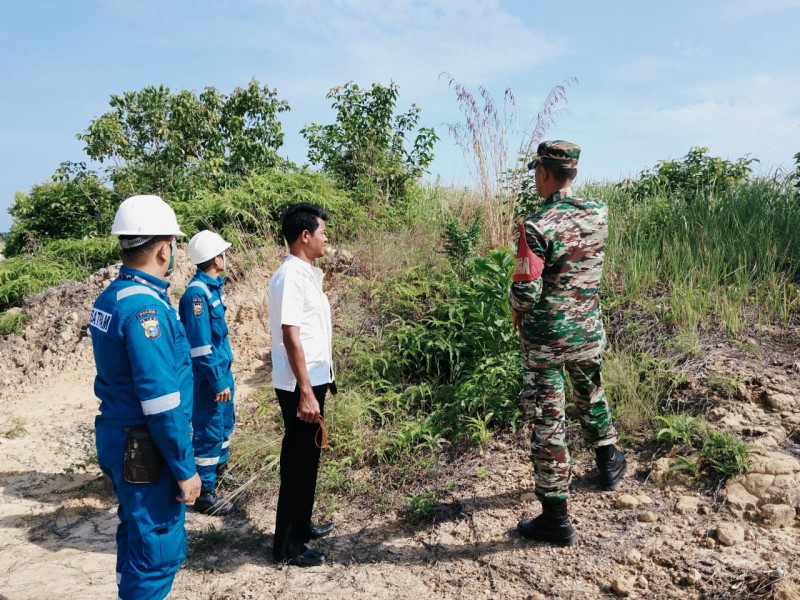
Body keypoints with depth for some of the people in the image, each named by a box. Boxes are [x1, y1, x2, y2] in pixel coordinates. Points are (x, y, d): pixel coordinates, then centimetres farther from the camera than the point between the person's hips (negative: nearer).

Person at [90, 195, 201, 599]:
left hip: (116, 438, 9)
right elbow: (161, 402, -25)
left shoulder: (109, 297, 5)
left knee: (136, 533, 22)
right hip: (146, 449, -9)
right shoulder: (145, 306, -23)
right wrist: (185, 469, -17)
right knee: (159, 548, 4)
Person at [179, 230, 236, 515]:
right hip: (209, 374, -10)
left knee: (225, 423, 23)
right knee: (209, 431, 1)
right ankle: (204, 493, 14)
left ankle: (218, 471, 42)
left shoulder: (213, 285, 6)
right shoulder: (197, 292, -22)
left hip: (222, 368, 10)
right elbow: (200, 345, -24)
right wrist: (218, 382, -20)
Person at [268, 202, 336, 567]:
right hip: (300, 386, -9)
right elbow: (291, 338, -23)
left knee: (307, 458, 19)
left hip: (314, 379, 9)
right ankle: (287, 545, 16)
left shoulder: (307, 274, 11)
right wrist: (305, 392, -24)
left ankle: (301, 527, 34)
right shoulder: (290, 277, -18)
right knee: (297, 462, 2)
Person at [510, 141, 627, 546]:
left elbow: (526, 290, -23)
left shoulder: (535, 227, -21)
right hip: (589, 332, 6)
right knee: (591, 396, 30)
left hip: (545, 339, -6)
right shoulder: (599, 213, -2)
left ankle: (556, 519, 12)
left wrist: (517, 314, -1)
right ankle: (608, 465, 51)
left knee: (548, 422, 3)